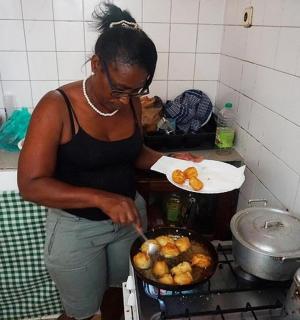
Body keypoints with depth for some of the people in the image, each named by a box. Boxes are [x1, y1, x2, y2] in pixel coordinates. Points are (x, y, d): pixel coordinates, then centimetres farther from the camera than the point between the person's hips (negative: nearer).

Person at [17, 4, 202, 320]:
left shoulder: (132, 103, -6)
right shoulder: (57, 107, -22)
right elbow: (31, 185, -24)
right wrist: (101, 198, -34)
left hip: (129, 216, 5)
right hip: (76, 229, -4)